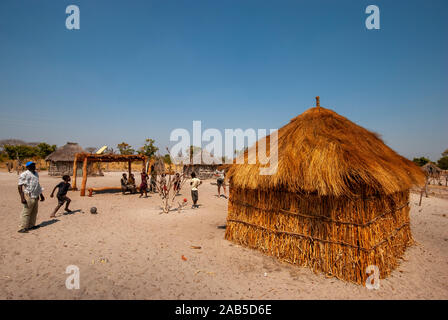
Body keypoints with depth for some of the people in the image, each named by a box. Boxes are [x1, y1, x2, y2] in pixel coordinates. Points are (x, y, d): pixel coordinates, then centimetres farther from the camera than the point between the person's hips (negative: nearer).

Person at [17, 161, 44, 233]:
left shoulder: (36, 174, 17)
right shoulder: (24, 174, -8)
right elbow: (20, 187, -14)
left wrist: (41, 195, 26)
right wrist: (22, 197, -22)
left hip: (36, 196, 8)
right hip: (29, 196, -8)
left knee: (34, 212, 12)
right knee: (26, 212, -6)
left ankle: (31, 225, 21)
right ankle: (24, 228, -1)